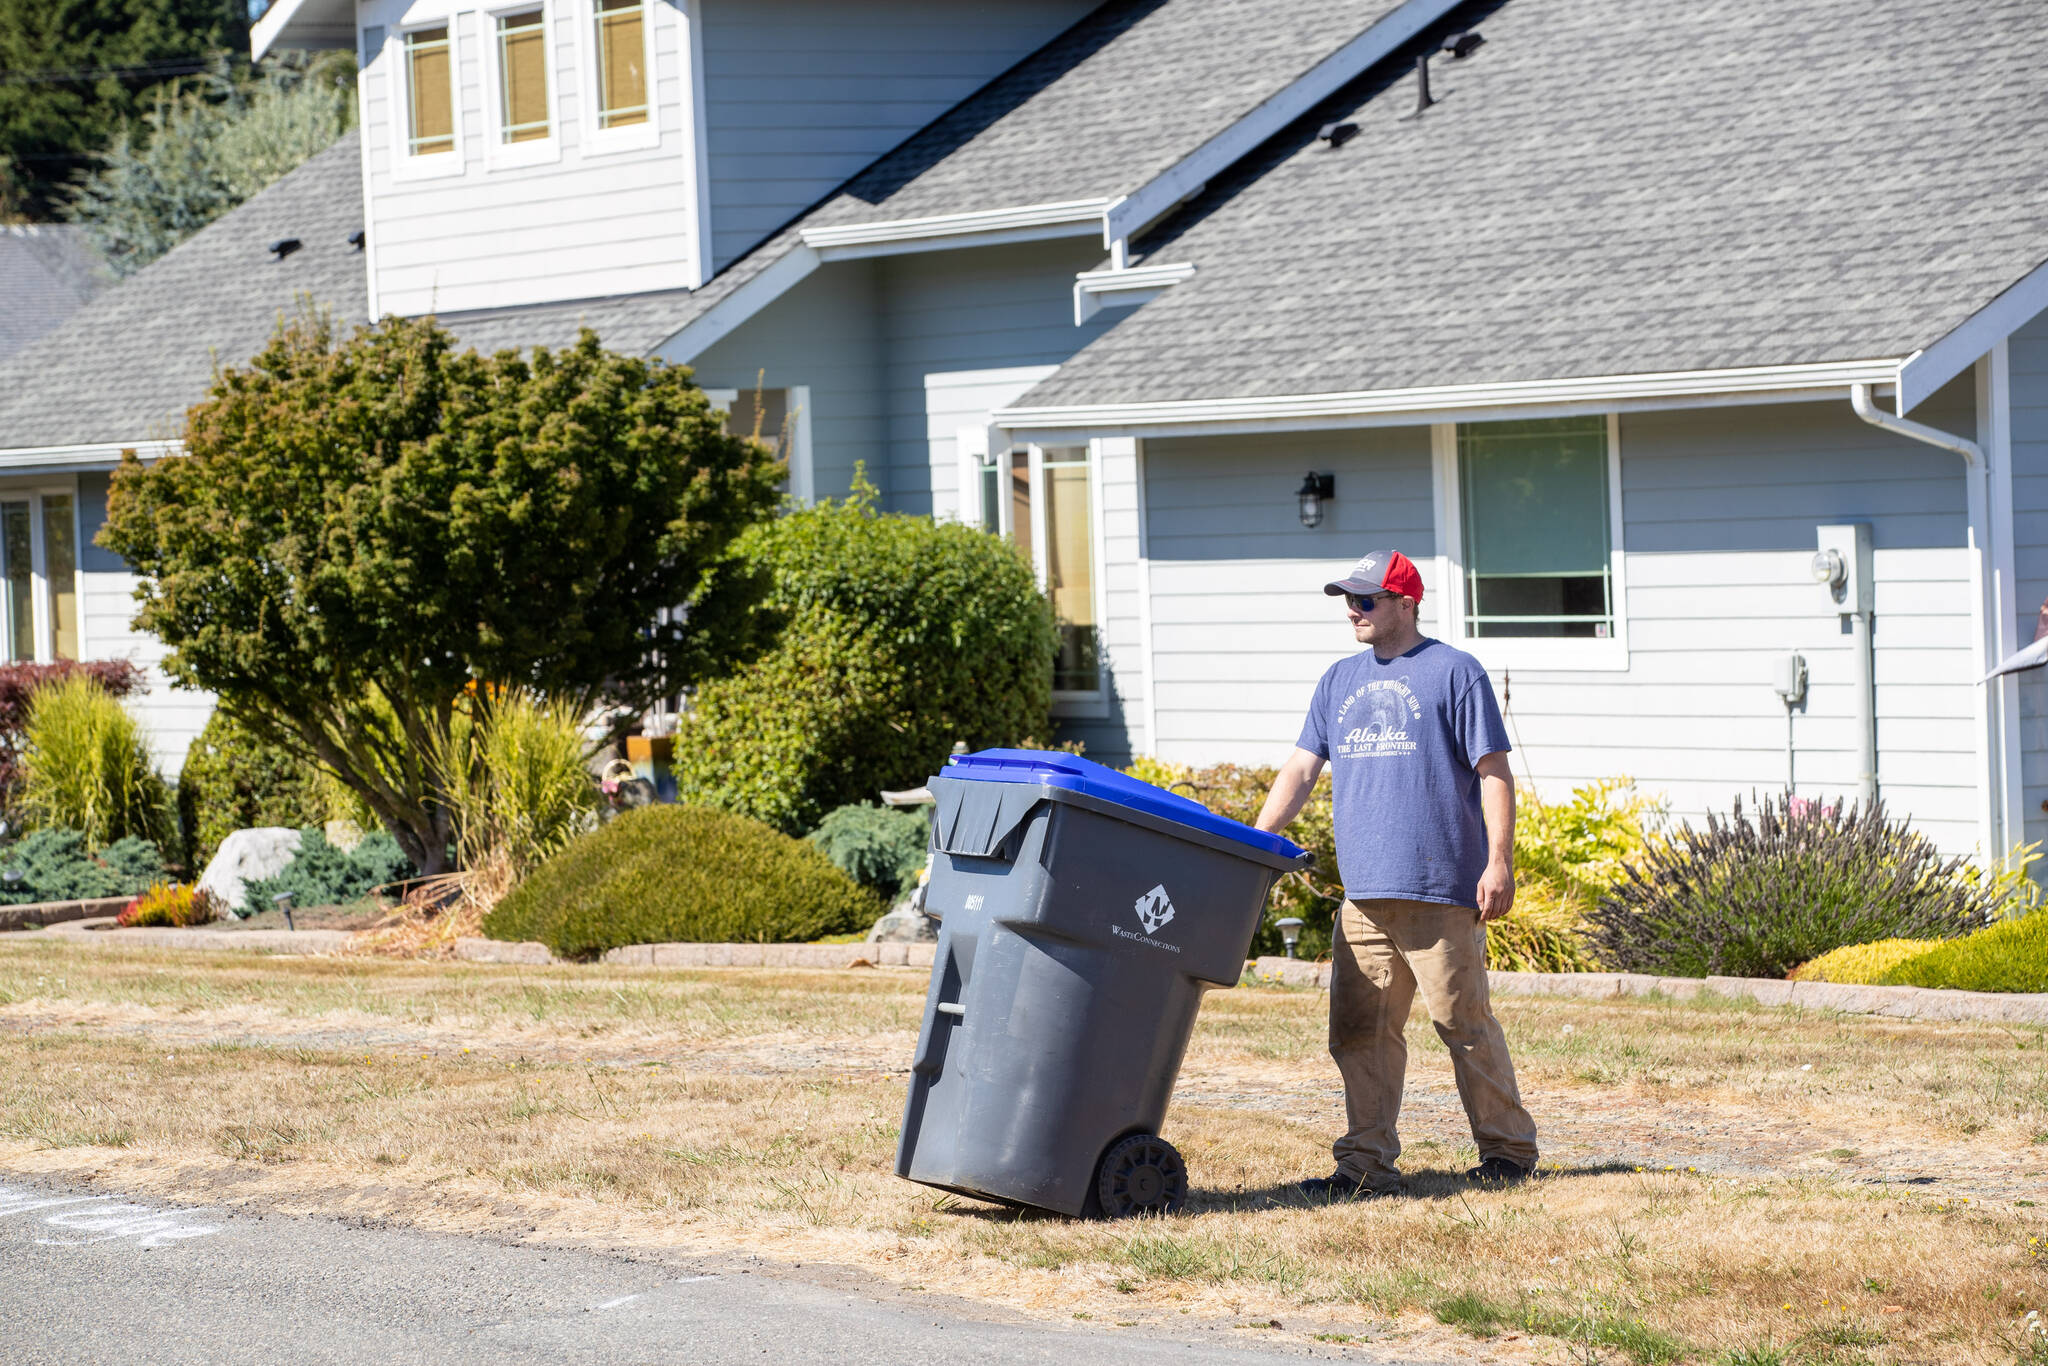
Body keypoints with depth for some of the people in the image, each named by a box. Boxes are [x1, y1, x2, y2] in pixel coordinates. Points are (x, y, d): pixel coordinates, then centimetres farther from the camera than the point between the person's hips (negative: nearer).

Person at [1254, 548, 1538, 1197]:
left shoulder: (1454, 672, 1)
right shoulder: (1338, 681, 18)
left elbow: (1493, 773, -3)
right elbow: (1301, 768, 17)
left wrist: (1499, 861, -11)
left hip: (1441, 889, -6)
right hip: (1363, 894, 6)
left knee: (1466, 1024, -1)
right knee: (1359, 1032, 3)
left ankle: (1508, 1149, 11)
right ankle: (1367, 1163, 8)